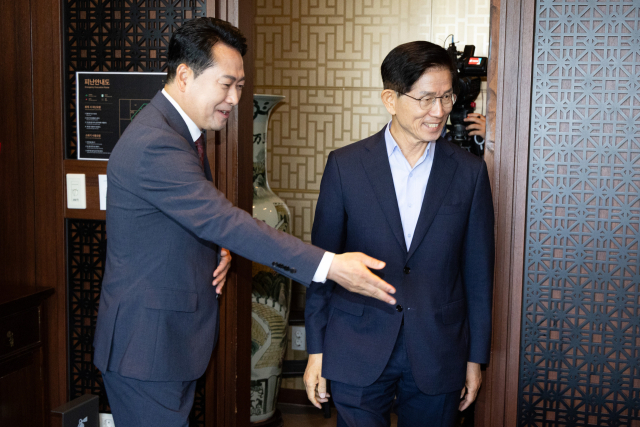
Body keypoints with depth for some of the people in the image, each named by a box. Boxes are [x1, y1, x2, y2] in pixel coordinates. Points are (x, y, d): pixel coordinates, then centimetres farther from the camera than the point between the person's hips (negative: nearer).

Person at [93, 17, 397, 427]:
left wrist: (217, 251, -2)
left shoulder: (184, 130, 10)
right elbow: (224, 220, -30)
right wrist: (327, 265, -33)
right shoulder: (153, 143, -24)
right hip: (146, 343, -10)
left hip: (177, 337, 10)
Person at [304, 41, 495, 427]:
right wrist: (316, 350, 1)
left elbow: (478, 271, 4)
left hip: (438, 355, 1)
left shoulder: (470, 172, 0)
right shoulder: (345, 166, -3)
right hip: (358, 354, -1)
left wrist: (476, 357, 5)